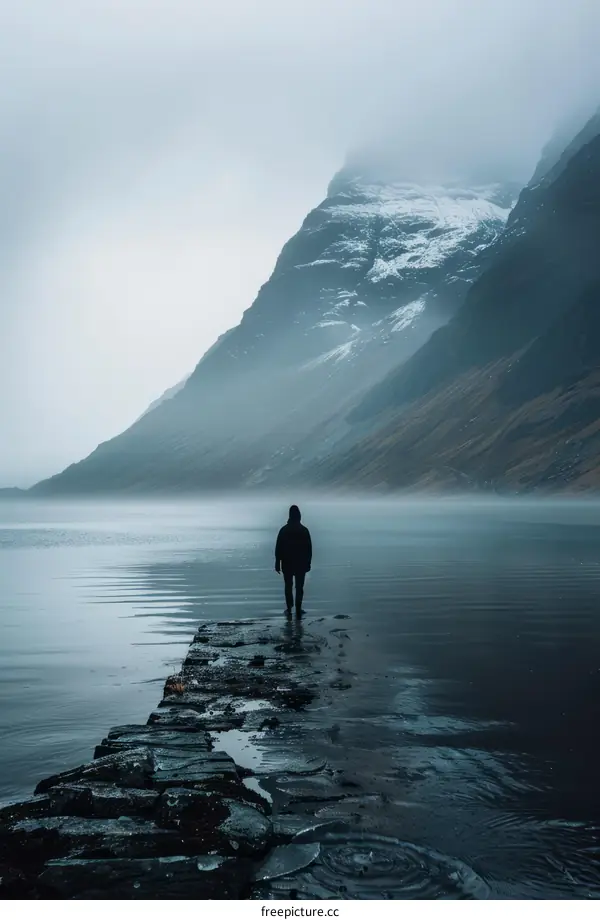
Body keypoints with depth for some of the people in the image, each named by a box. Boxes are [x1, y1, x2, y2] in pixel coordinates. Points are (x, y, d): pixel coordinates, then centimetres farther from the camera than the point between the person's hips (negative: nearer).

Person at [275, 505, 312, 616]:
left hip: (287, 564, 0)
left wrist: (277, 563, 2)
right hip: (301, 564, 0)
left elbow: (278, 548, -3)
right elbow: (309, 549, -1)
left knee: (288, 586, 13)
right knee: (299, 587, 4)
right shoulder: (304, 530, -3)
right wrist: (308, 563, 6)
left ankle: (289, 608, 13)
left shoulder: (284, 530, -4)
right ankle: (298, 610, 0)